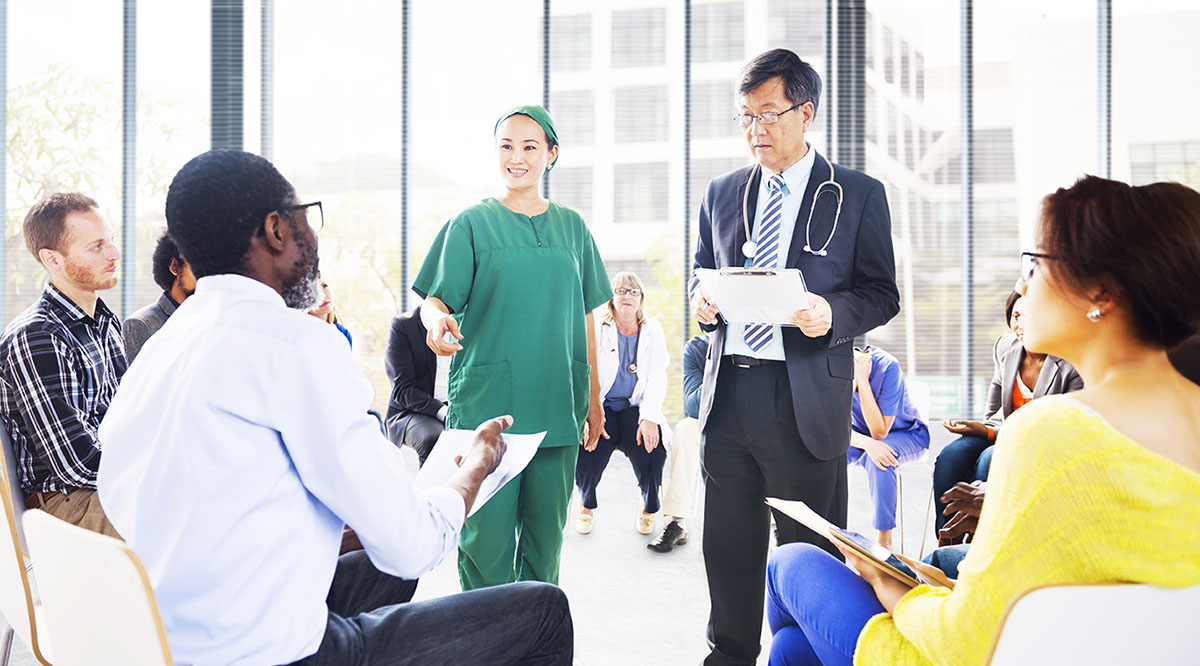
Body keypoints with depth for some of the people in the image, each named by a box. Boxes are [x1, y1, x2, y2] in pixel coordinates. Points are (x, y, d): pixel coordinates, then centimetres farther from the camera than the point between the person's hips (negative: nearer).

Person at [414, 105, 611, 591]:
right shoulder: (471, 224, 5)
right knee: (486, 535, -5)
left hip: (557, 406, 3)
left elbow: (585, 317, 16)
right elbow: (436, 298, -2)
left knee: (545, 534, 6)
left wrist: (594, 400, 15)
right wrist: (437, 320, -27)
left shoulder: (571, 227, 13)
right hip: (487, 403, -3)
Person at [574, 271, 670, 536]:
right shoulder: (596, 329, 4)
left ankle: (649, 507, 6)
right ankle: (587, 504, 7)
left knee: (651, 448, -28)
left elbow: (657, 378, 0)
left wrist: (649, 418, -16)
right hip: (601, 407, -1)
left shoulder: (652, 329, 9)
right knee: (586, 449, -29)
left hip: (636, 408, 1)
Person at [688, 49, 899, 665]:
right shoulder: (721, 193, 14)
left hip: (806, 397, -4)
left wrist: (833, 313, -18)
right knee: (728, 546, 12)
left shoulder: (858, 195, 2)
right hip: (727, 392, 4)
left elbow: (882, 294, 2)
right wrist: (702, 301, -2)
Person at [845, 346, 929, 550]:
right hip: (862, 436, 4)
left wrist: (862, 381, -35)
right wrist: (868, 444, -39)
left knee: (878, 459, -37)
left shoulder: (887, 367, -30)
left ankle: (885, 538, -23)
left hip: (905, 434, -3)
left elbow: (879, 432, -28)